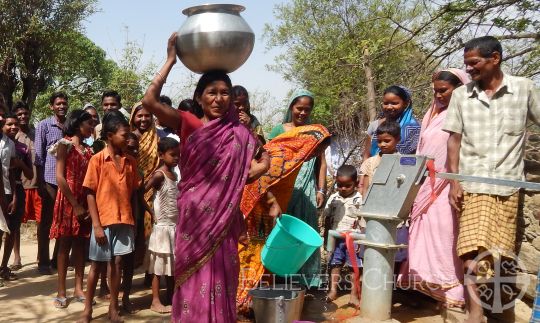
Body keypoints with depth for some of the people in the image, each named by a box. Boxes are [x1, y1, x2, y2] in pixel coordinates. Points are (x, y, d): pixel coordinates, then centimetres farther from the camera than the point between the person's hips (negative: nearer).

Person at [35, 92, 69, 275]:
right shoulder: (44, 126, 2)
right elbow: (38, 155, -2)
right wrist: (40, 181, -7)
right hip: (50, 179, -3)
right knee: (46, 221, 3)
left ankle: (58, 257, 20)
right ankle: (43, 261, 11)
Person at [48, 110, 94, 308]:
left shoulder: (89, 150, 12)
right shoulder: (64, 144, -4)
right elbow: (60, 177, -11)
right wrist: (75, 204, -15)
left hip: (85, 202, 5)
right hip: (68, 201, -5)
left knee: (80, 244, 7)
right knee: (65, 244, 0)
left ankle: (79, 289, 14)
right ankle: (61, 292, 7)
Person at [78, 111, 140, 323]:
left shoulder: (130, 162, 6)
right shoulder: (97, 160, -5)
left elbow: (133, 192, 9)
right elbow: (90, 194, -6)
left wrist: (133, 219, 3)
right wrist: (96, 225, -11)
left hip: (124, 221, 3)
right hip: (103, 221, -3)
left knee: (117, 263, 8)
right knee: (97, 265, 7)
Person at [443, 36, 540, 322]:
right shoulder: (460, 95, 5)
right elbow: (454, 139, 5)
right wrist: (454, 181, -3)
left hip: (508, 185, 0)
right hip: (472, 185, 0)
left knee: (498, 254, 7)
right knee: (472, 253, -9)